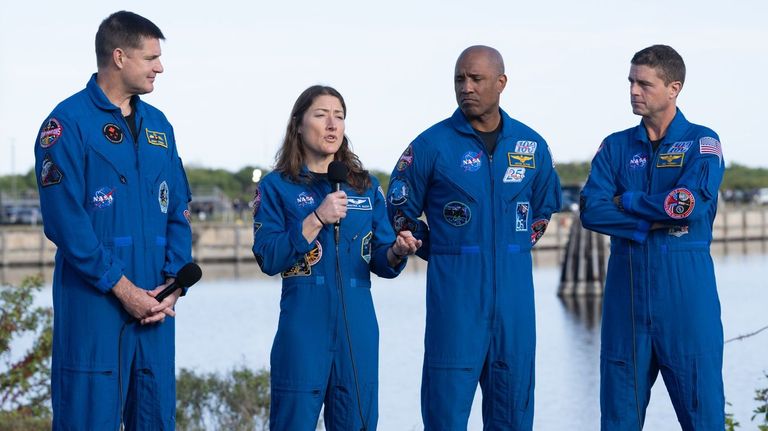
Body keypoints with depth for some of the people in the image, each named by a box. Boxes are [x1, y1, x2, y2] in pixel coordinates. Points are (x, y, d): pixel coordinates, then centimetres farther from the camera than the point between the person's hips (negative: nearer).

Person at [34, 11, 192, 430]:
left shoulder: (157, 124, 14)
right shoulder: (69, 123, -7)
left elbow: (177, 212, 15)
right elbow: (66, 222, -13)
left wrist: (173, 284, 0)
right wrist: (122, 288, -13)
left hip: (155, 305, 6)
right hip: (95, 305, -6)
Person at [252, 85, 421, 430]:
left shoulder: (366, 186, 13)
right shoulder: (277, 187, 3)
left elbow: (380, 261, 10)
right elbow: (268, 259, -8)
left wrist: (396, 253, -12)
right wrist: (317, 218, -16)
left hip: (358, 326, 3)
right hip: (303, 324, -3)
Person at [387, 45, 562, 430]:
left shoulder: (531, 145, 8)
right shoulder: (432, 145, -2)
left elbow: (545, 205, 24)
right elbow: (399, 211, 6)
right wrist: (440, 253, 4)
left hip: (514, 293, 3)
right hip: (454, 294, -3)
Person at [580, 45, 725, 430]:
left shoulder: (702, 143, 2)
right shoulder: (615, 147, 10)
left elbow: (690, 203, -16)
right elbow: (591, 211, -3)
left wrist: (626, 201, -5)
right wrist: (653, 222, -12)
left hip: (686, 287, -3)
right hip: (627, 288, 3)